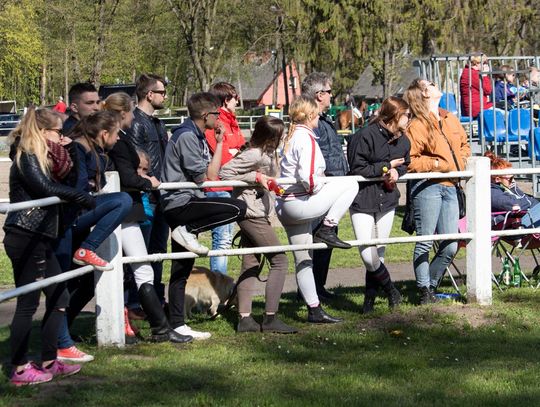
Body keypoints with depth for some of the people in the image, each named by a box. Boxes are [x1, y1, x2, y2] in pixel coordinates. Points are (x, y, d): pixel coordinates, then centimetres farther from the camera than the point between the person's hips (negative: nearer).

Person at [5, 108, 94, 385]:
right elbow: (46, 189, -24)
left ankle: (48, 362, 19)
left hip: (39, 240, 10)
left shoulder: (41, 158, 19)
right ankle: (20, 370, 1)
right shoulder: (26, 158, -12)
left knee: (59, 297, 12)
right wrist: (81, 197, -17)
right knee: (28, 303, -5)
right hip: (24, 239, -10)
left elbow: (56, 184, 14)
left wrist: (60, 167, -1)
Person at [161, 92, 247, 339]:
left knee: (181, 270, 9)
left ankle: (177, 325, 11)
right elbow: (207, 178, -15)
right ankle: (188, 232, -13)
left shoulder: (196, 136, 18)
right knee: (238, 208, -22)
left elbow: (211, 173, 18)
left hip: (183, 204, 10)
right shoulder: (186, 136, -13)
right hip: (180, 201, -10)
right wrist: (219, 144, -8)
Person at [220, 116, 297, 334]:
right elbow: (225, 172, -18)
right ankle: (270, 319, -10)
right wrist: (256, 177, -20)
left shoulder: (267, 153, 11)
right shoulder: (254, 155, -18)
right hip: (252, 213, -10)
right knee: (280, 261, -9)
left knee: (251, 266, 9)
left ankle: (245, 319, 10)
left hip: (258, 214, 10)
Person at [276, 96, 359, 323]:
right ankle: (326, 230, -7)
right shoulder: (306, 138, -13)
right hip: (300, 204, -10)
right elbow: (308, 177, -23)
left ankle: (314, 311, 17)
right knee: (350, 185, -8)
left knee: (303, 260, 13)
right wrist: (318, 189, -5)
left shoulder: (291, 137, 15)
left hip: (285, 206, 10)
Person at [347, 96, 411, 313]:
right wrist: (386, 166, -13)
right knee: (368, 255, -13)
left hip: (387, 200, 5)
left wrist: (396, 172, -5)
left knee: (378, 253, 6)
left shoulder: (403, 141, 5)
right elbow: (357, 169, -17)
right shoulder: (366, 136, -17)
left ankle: (370, 296, 19)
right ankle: (389, 287, 10)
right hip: (363, 201, -5)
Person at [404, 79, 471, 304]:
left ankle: (430, 285, 19)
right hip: (428, 186, -6)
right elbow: (409, 161, -11)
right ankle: (424, 290, 5)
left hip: (450, 187, 7)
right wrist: (435, 164, -15)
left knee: (450, 247, 4)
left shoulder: (451, 120, 16)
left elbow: (464, 145, 29)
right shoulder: (417, 126, -6)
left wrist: (461, 161, 11)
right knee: (425, 242, -3)